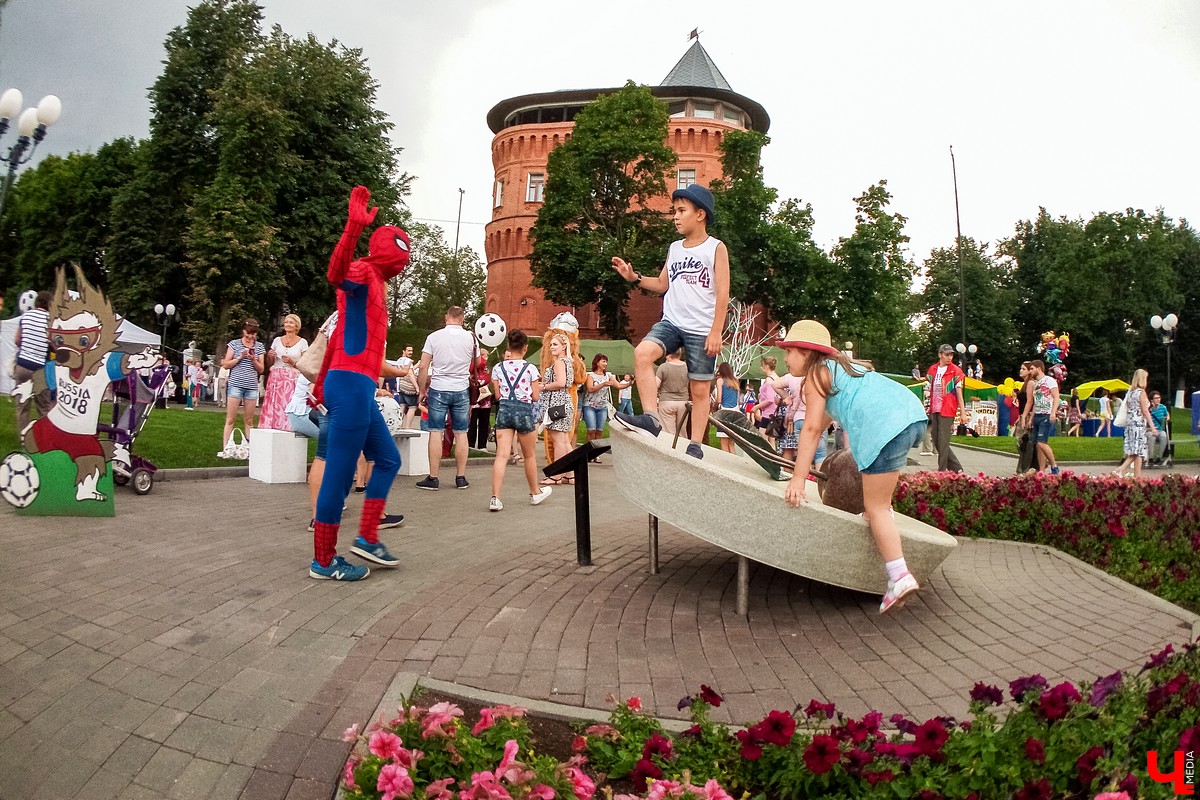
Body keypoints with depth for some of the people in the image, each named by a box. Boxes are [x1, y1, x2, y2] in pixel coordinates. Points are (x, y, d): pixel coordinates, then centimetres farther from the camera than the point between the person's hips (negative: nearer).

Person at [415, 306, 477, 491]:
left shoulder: (434, 337, -4)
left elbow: (423, 367, -5)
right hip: (461, 391, 1)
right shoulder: (470, 338, 0)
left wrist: (422, 390, 4)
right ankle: (461, 477, 12)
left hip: (438, 390, -1)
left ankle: (433, 478, 3)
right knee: (461, 433, 7)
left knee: (436, 432, 2)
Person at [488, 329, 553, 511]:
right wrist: (539, 387, 20)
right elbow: (535, 397, -2)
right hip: (524, 411, -2)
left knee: (501, 455, -5)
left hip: (504, 410, 2)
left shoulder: (498, 368, 2)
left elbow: (497, 395, 7)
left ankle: (495, 498, -17)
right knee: (529, 455, 16)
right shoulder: (530, 368, -4)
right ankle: (535, 492, 34)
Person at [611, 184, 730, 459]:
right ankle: (651, 417, -24)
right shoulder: (674, 248, 14)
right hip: (671, 322, 4)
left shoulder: (716, 248, -1)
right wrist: (634, 278, 4)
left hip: (702, 330, -4)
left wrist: (716, 332, -13)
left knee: (699, 389, 1)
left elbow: (722, 293, -6)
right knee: (642, 352, -24)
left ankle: (696, 444, 10)